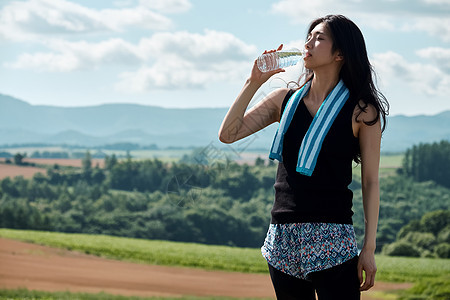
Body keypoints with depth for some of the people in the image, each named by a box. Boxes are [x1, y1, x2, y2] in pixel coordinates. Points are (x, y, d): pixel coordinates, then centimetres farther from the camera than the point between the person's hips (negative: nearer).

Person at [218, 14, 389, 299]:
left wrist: (369, 248, -6)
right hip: (283, 240, 4)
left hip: (332, 240, -4)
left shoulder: (361, 112, -1)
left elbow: (370, 182, -1)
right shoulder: (285, 100, 11)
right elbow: (228, 134, 6)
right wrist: (254, 82, -1)